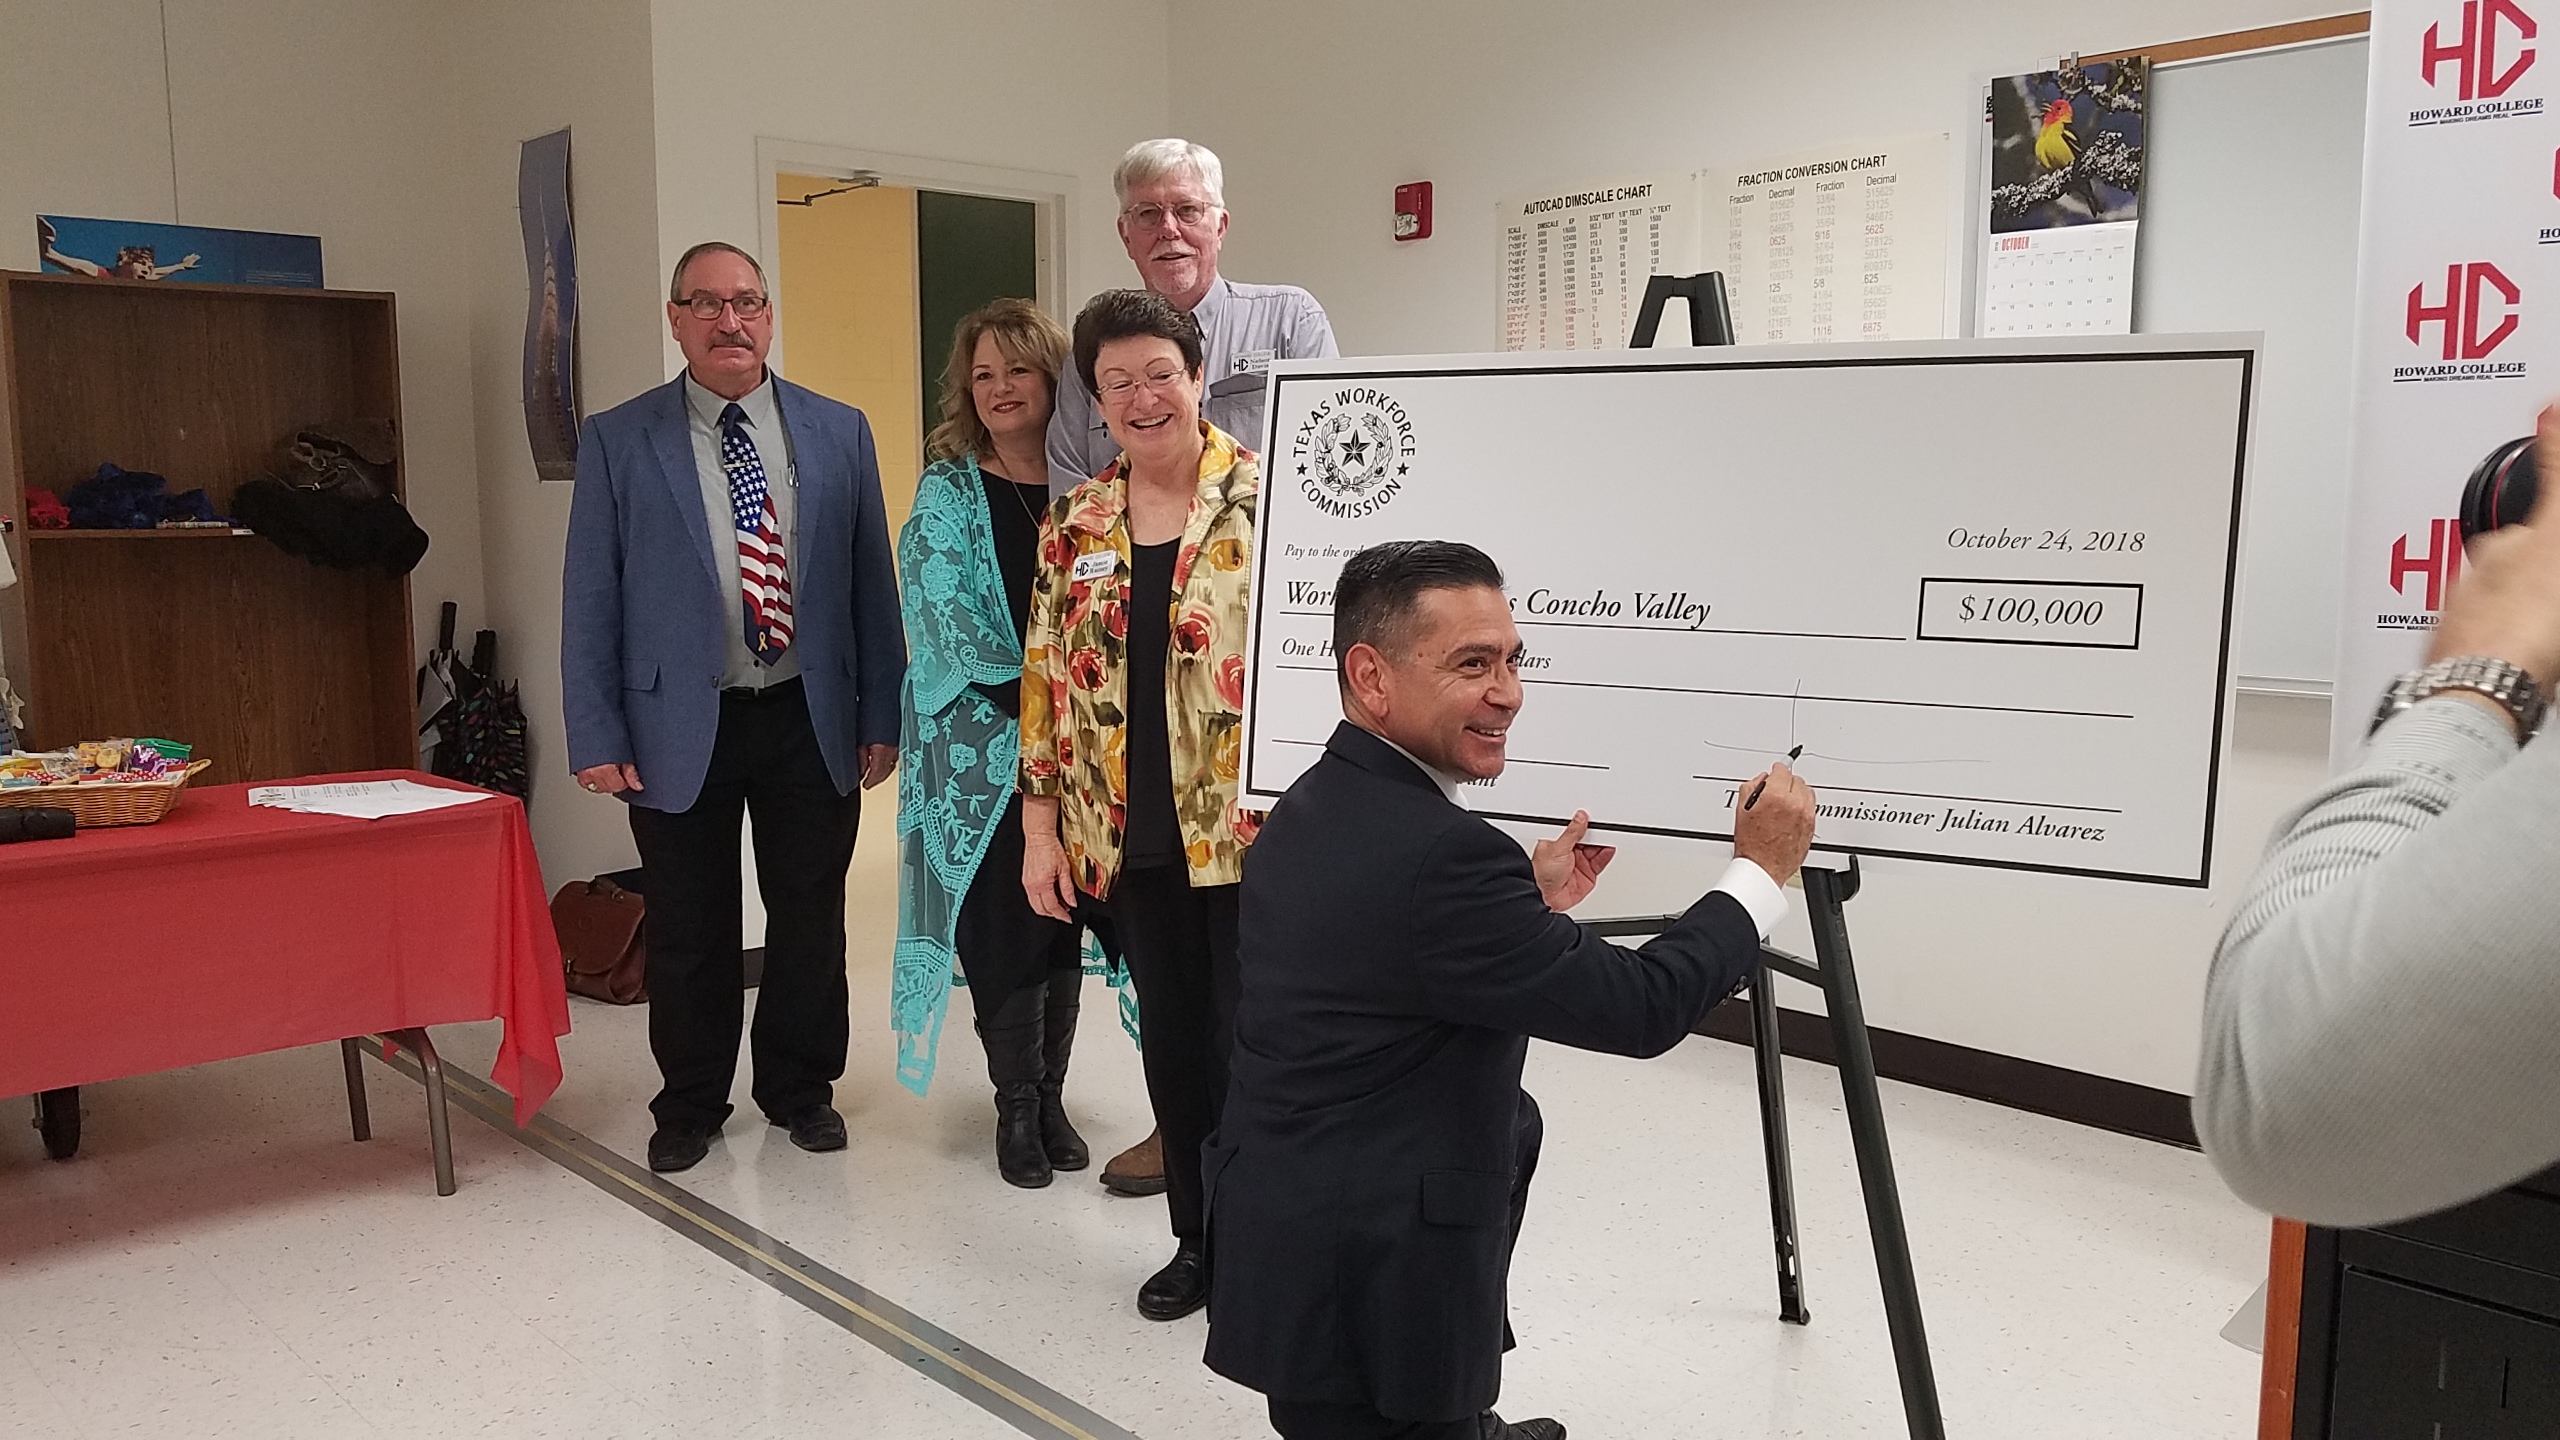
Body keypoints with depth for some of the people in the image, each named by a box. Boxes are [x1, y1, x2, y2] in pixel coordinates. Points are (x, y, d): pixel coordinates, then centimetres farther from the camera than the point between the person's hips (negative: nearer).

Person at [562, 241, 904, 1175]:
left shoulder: (838, 432, 4)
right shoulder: (618, 442, 0)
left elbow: (871, 581, 4)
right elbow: (591, 599, -1)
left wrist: (881, 716, 1)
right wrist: (596, 738, -6)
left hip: (811, 719, 1)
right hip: (679, 727, -1)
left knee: (810, 919, 12)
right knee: (689, 930, 10)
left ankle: (799, 1088, 32)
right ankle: (690, 1104, 30)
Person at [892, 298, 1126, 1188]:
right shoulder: (948, 493, -1)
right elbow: (949, 627, -9)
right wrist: (1034, 699, -17)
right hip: (984, 750, -2)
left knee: (1065, 922, 9)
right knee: (1003, 923, 2)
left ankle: (1049, 1097, 23)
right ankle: (1016, 1107, 17)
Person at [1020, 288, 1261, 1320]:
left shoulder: (1265, 496, -5)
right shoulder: (1074, 524, 8)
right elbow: (1047, 679, 11)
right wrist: (1040, 826, 8)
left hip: (1248, 830, -4)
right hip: (1131, 840, 5)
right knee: (1171, 1038, 14)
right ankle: (1199, 1240, 31)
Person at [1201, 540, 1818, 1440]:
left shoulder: (1312, 809, 5)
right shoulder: (1436, 851, -25)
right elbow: (1638, 1010, -19)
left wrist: (1534, 901, 16)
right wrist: (1760, 872, -7)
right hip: (1361, 1297, -10)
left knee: (1510, 1123, 29)